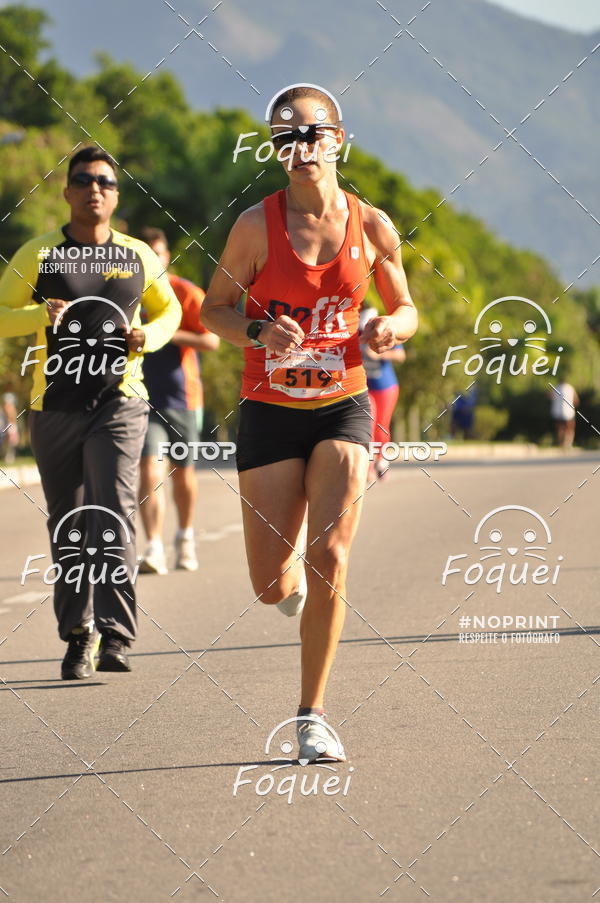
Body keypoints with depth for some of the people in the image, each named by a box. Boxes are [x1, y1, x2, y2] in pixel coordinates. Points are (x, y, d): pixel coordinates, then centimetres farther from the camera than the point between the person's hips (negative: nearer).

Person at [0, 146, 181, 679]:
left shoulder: (138, 256, 9)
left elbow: (169, 310, 22)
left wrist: (149, 336, 0)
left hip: (119, 401, -1)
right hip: (55, 407, 1)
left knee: (113, 512, -16)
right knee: (68, 525, 5)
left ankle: (115, 635, -20)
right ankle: (78, 635, 15)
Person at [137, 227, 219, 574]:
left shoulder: (187, 293, -2)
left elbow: (212, 340, -9)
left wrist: (169, 333, -20)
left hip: (182, 397, 0)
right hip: (143, 399, 0)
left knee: (183, 474, 12)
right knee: (150, 471, -16)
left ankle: (186, 536, 35)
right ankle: (154, 548, -23)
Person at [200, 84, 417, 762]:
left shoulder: (371, 227, -1)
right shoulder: (257, 224, -6)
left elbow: (404, 307, 12)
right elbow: (214, 308, 2)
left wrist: (392, 329, -11)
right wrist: (259, 332, -18)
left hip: (342, 407, 0)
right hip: (269, 412, 0)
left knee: (330, 560, -14)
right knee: (271, 585, 0)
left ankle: (312, 716, -2)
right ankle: (293, 576, 41)